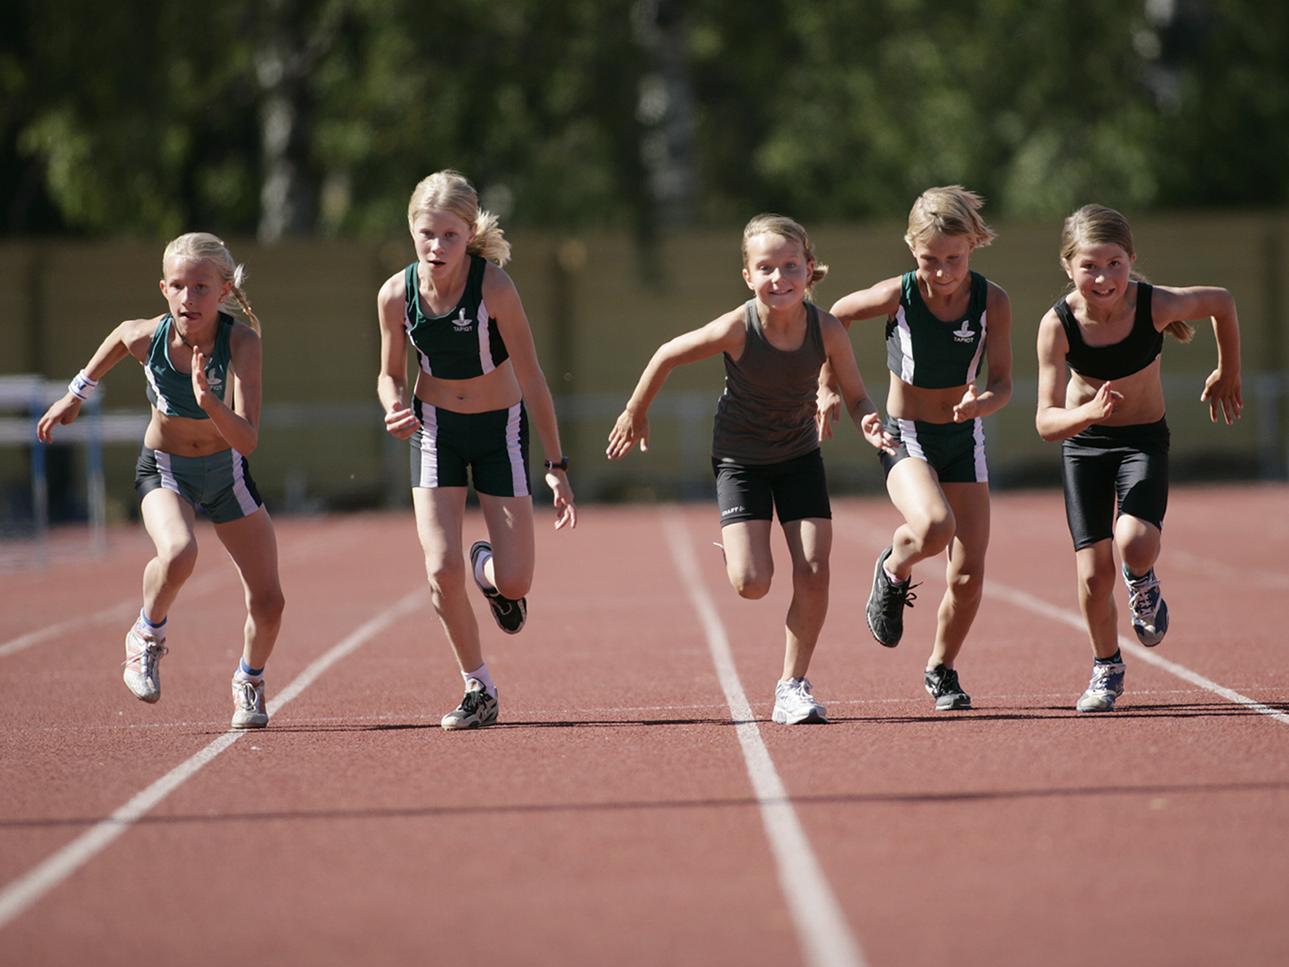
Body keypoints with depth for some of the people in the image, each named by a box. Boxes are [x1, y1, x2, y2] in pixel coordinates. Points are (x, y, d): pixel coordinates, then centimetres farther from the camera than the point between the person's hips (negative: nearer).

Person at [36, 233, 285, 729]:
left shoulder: (242, 341, -29)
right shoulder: (145, 336, -24)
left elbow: (247, 442, -37)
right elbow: (118, 338, 4)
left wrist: (209, 401, -53)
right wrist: (78, 393, 14)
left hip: (227, 471, 1)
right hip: (163, 470, -1)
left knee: (268, 603, 2)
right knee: (177, 553, -33)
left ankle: (249, 682, 34)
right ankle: (148, 636, -3)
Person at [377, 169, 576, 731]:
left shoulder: (494, 287, -23)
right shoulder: (397, 295, -13)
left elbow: (531, 378, -16)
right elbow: (391, 373, 4)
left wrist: (556, 465, -14)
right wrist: (395, 409, -20)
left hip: (500, 430, -2)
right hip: (435, 430, 2)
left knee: (515, 582, -7)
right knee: (442, 571, -13)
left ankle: (489, 569, 33)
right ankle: (478, 688, 9)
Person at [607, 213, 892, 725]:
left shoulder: (827, 330, -21)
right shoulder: (737, 329, -27)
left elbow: (856, 396, -7)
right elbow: (667, 356, -11)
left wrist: (868, 424, -31)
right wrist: (635, 416, 1)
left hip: (800, 457, 2)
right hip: (741, 458, -2)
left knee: (813, 571, -10)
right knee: (752, 582, -14)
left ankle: (793, 685, 5)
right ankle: (732, 547, 24)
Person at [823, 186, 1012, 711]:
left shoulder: (992, 302, -12)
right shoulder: (896, 296, -17)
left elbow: (1002, 383, -8)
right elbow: (833, 318, 1)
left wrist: (983, 402, -30)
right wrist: (827, 388, -1)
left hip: (964, 440, 3)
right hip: (905, 439, -3)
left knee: (968, 576, 0)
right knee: (934, 526, -34)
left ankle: (941, 668, 27)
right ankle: (893, 571, 2)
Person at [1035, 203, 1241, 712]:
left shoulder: (1156, 305, -24)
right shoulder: (1058, 325, -23)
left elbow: (1222, 303, -2)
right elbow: (1046, 421, -24)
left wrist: (1228, 374, 11)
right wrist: (1089, 412, -45)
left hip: (1143, 440, -1)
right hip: (1084, 444, 1)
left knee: (1134, 544, -26)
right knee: (1094, 573, -3)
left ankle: (1142, 583, 13)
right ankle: (1107, 668, 26)